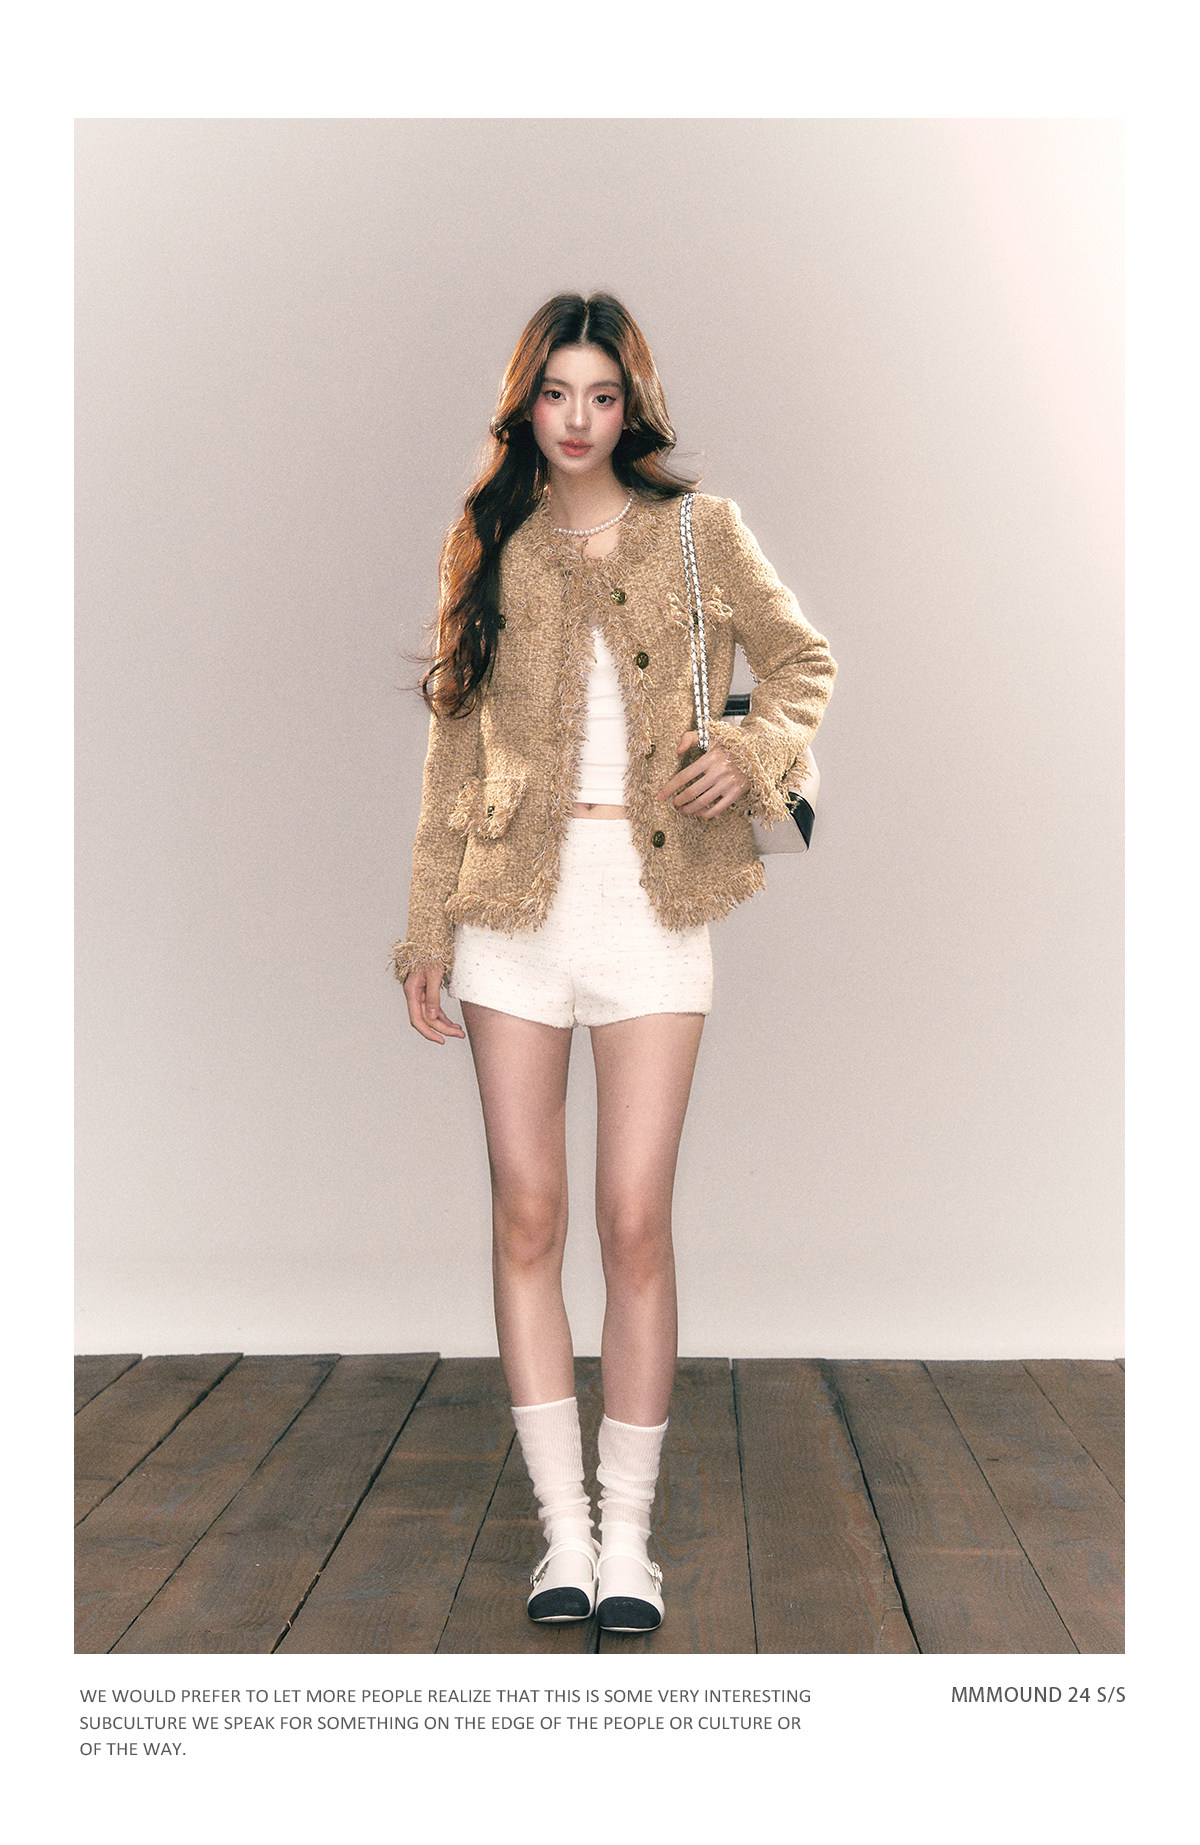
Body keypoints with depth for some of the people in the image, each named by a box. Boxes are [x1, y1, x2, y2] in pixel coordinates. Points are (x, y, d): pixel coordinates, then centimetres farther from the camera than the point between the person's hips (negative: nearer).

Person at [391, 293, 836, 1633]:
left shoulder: (700, 535, 7)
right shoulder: (487, 550, 11)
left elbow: (803, 662, 16)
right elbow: (453, 752, 11)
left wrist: (750, 752, -5)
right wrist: (426, 932, 7)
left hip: (652, 897, -1)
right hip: (516, 900, 2)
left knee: (636, 1221, -6)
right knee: (526, 1217, 0)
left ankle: (629, 1534, 6)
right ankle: (562, 1528, 10)